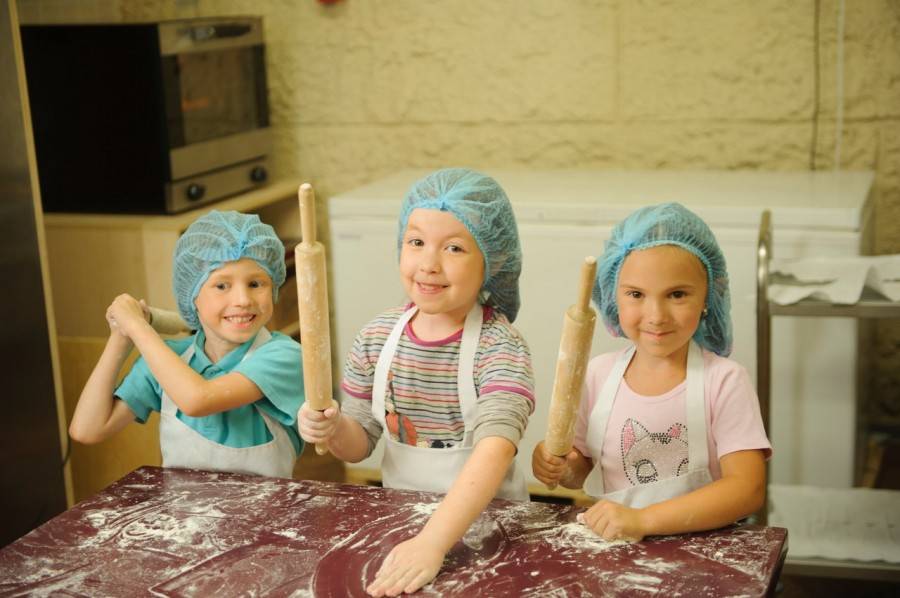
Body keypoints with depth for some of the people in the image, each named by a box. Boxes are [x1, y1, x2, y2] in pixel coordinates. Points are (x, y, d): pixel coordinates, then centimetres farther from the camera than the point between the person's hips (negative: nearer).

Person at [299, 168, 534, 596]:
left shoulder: (500, 348, -15)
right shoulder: (377, 338, -1)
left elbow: (496, 448, -29)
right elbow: (360, 443, 9)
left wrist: (431, 542, -40)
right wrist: (333, 430, -13)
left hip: (484, 519, -3)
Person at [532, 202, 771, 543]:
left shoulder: (724, 381, -8)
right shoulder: (599, 374, 3)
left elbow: (748, 489, -16)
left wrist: (643, 519, -25)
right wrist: (560, 467, -7)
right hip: (608, 545, 2)